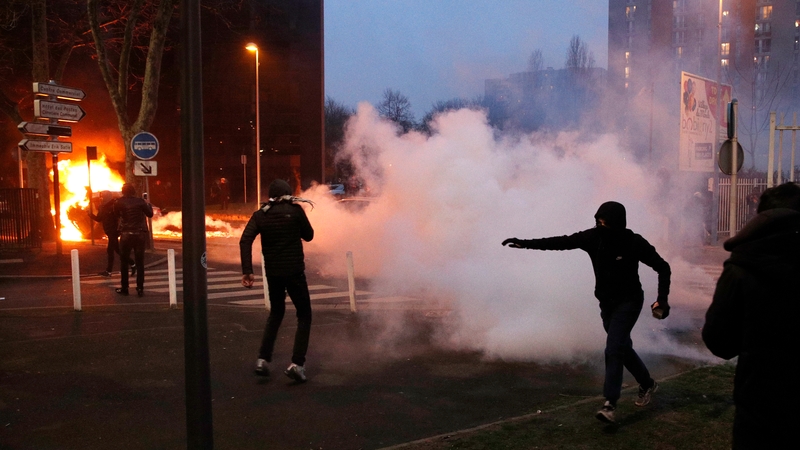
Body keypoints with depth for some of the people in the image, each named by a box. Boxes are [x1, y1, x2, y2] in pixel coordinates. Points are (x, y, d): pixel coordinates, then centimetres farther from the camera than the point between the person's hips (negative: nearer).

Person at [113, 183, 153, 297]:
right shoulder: (140, 201, -3)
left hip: (126, 234, -1)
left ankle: (124, 288, 13)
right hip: (140, 234, 1)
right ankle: (140, 288, 3)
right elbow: (150, 214, 8)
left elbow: (116, 212, 13)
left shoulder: (120, 202, -4)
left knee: (124, 262, 11)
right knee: (140, 262, 5)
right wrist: (149, 204, 24)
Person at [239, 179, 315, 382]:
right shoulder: (295, 210, -5)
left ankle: (263, 359, 17)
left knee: (276, 313, 24)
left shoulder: (260, 215, 4)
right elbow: (309, 235, 4)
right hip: (294, 271, -4)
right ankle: (297, 364, -4)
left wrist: (247, 270, -11)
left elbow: (245, 240, -9)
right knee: (304, 315, 8)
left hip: (272, 272, 4)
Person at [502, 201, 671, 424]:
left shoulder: (634, 243, -21)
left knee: (613, 350, -16)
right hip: (607, 303, 5)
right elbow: (561, 242, -10)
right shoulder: (594, 237, -12)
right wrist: (525, 243, -15)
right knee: (623, 348, 17)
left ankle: (609, 404, -12)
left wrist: (662, 299, -19)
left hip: (628, 302, -5)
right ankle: (647, 384, 40)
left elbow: (662, 267, -11)